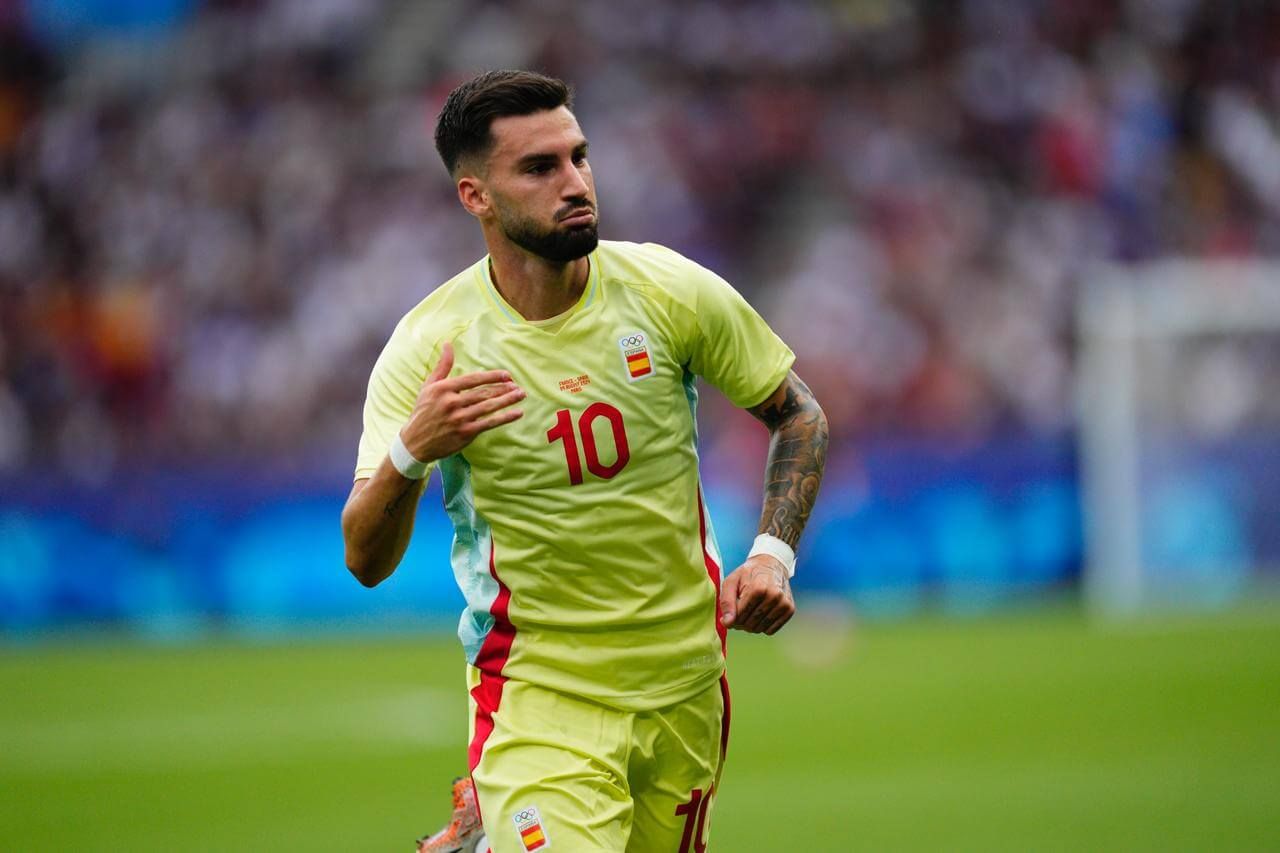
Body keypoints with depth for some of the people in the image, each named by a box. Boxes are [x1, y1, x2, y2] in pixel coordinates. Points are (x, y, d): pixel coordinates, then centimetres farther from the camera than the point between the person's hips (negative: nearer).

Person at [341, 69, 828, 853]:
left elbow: (798, 415, 8)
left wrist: (773, 555, -7)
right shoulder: (430, 345, -11)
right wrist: (409, 453, -32)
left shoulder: (669, 290, -6)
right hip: (537, 692, -3)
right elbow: (366, 561, -13)